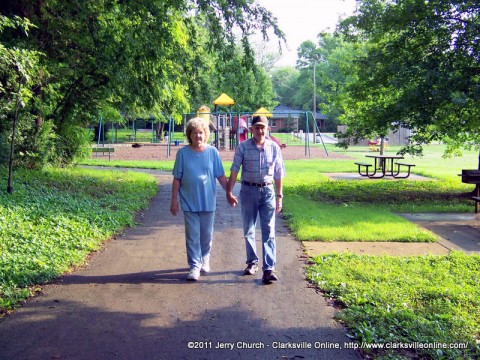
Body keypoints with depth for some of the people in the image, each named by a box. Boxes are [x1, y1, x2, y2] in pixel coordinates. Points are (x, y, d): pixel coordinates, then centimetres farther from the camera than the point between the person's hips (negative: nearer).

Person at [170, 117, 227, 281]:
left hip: (208, 201, 1)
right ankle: (194, 266, 8)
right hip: (189, 202, -1)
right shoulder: (183, 153, -3)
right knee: (192, 235, 1)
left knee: (207, 234, 12)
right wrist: (174, 200, 0)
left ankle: (205, 260, 32)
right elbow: (177, 179, 1)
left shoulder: (212, 152, -2)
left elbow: (221, 176, 4)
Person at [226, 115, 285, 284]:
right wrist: (229, 191, -11)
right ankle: (252, 262, 27)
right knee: (248, 230, 11)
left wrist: (279, 196, 5)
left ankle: (269, 269, -5)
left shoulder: (274, 148, 0)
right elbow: (234, 170, -5)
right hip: (248, 190, 0)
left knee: (268, 231, -4)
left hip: (267, 191, 0)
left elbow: (278, 174, 5)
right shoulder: (243, 147, -4)